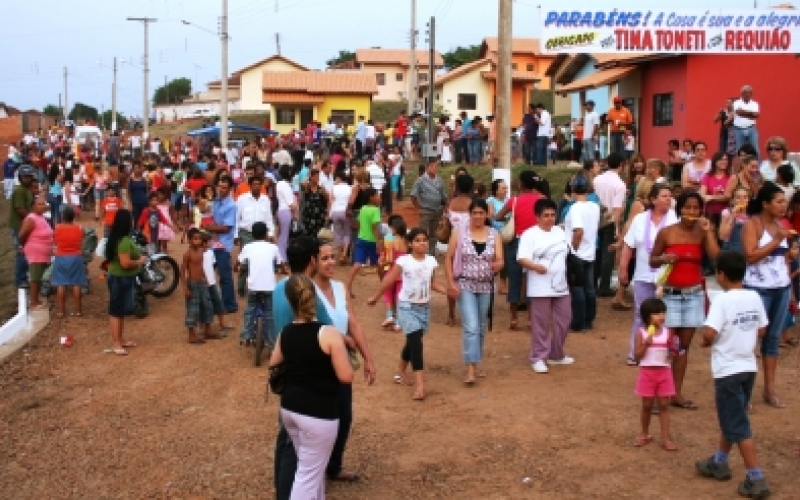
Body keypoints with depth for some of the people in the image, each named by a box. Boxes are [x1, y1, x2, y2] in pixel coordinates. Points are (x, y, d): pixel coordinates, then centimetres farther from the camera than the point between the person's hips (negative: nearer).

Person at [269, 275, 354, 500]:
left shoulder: (285, 333, 1)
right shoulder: (329, 334, -18)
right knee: (308, 474, 2)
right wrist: (341, 349, 2)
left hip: (289, 408, 7)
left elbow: (273, 365, 17)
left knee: (314, 465, 24)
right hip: (319, 413, -6)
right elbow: (346, 377, -15)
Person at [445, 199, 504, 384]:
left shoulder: (494, 235, 3)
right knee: (471, 327, -13)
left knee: (481, 328, 13)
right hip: (465, 285, -3)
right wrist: (451, 283, -11)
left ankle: (475, 364, 26)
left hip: (486, 286, 3)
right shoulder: (459, 232, -3)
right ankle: (471, 369, -13)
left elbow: (500, 260, -4)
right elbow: (448, 259, -2)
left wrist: (498, 265, -29)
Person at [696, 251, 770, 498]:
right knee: (731, 419, 21)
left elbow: (709, 334, -25)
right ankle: (719, 463, 35)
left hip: (728, 370, -7)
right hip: (749, 367, 8)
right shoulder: (754, 297, 2)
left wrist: (707, 342, -5)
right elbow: (762, 331, 9)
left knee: (738, 426, 0)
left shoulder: (722, 299, -18)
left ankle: (756, 479, 1)